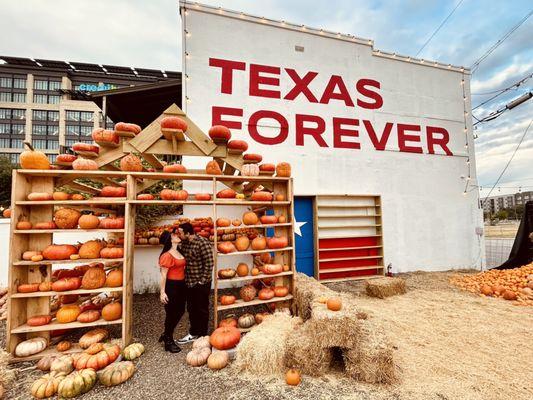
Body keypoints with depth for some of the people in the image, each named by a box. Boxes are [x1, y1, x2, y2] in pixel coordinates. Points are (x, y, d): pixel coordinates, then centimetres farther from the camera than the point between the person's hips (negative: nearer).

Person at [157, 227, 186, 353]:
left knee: (180, 311, 19)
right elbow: (163, 275, -18)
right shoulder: (167, 255, -19)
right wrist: (162, 292, -17)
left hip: (181, 285, 9)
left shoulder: (178, 252, 7)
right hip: (171, 286, -8)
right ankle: (168, 341, 27)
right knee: (171, 313, 7)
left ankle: (166, 335, 39)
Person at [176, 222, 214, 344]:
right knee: (191, 309, 19)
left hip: (201, 283, -7)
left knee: (202, 310, 9)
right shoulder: (183, 243, 2)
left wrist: (202, 281, -17)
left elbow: (209, 264, -19)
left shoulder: (203, 243, -21)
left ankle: (202, 335, 26)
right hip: (189, 283, 7)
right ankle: (193, 333, 37)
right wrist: (184, 279, 9)